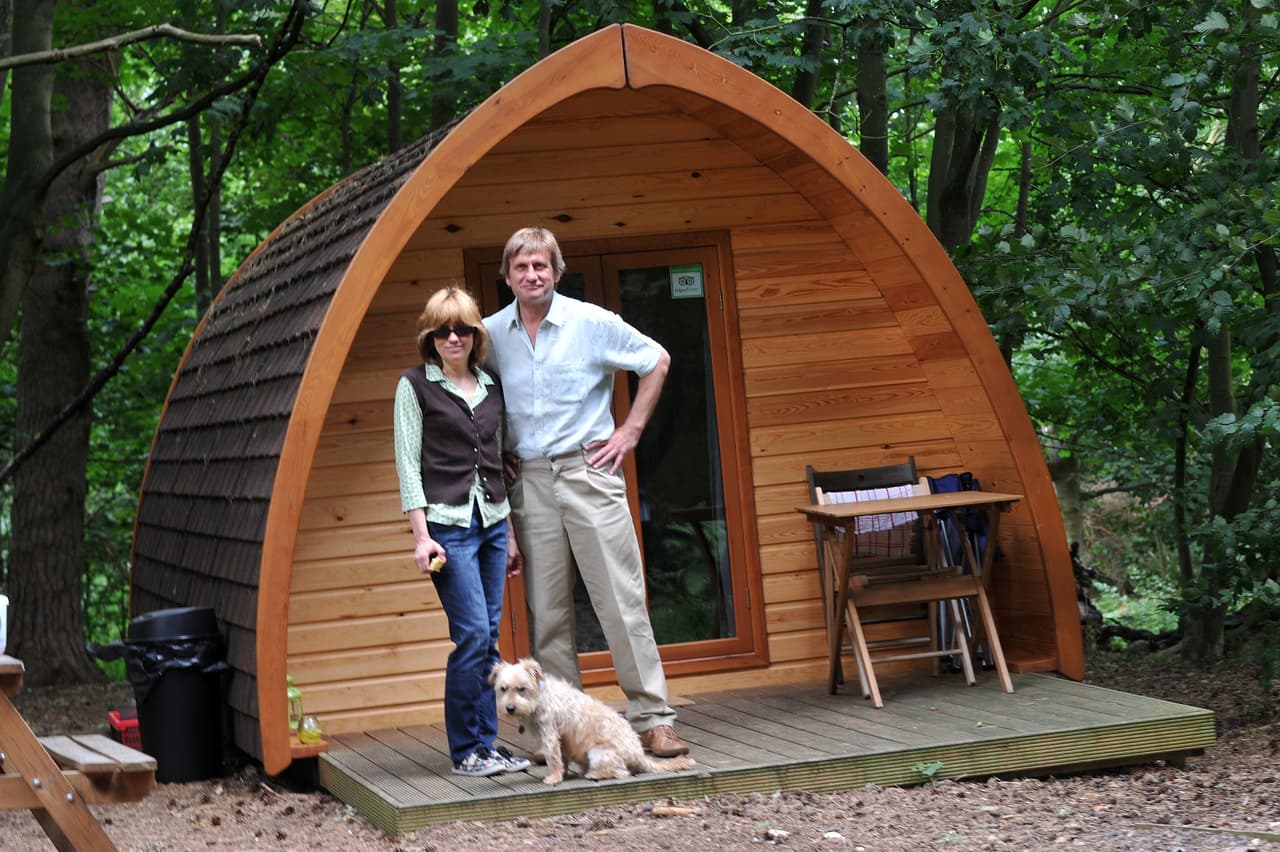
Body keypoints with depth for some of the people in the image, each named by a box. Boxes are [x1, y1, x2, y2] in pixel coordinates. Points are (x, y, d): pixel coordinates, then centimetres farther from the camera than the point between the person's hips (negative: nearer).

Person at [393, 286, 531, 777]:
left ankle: (487, 743, 11)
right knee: (473, 634, -11)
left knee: (489, 638, 5)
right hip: (448, 524, -5)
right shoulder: (415, 386, -1)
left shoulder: (491, 387, 13)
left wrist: (512, 530, 15)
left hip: (492, 521, 5)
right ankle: (465, 751, -3)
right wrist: (421, 534, -11)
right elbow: (408, 462, -4)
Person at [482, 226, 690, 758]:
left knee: (621, 599, -5)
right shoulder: (492, 334, 4)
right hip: (528, 480, 3)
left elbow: (656, 361, 8)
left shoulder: (591, 322, -3)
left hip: (588, 470, -3)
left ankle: (653, 719, -2)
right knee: (546, 610, 4)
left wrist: (631, 430, 3)